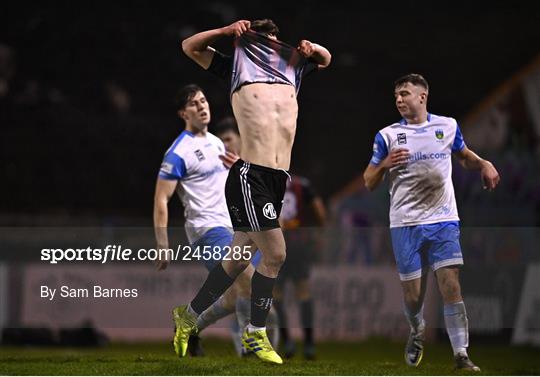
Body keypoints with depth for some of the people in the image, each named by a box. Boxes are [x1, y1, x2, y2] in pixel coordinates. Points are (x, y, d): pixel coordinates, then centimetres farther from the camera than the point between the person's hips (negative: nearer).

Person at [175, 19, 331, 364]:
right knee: (275, 254, -13)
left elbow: (325, 58, 36)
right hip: (250, 176, -6)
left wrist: (312, 49, 16)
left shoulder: (291, 69, 18)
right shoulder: (239, 68, 5)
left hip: (278, 179, 6)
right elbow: (190, 46, 9)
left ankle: (189, 317, 24)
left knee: (239, 258, 11)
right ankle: (256, 335, -1)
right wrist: (226, 31, -1)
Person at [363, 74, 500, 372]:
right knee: (412, 295, 2)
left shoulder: (447, 126, 7)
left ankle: (461, 355, -12)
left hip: (444, 221, 0)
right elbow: (369, 182, 5)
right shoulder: (387, 136, 3)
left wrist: (484, 165, 4)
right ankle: (417, 331, 34)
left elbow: (464, 156, 26)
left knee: (451, 286, -13)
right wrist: (385, 164, -16)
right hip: (405, 224, 0)